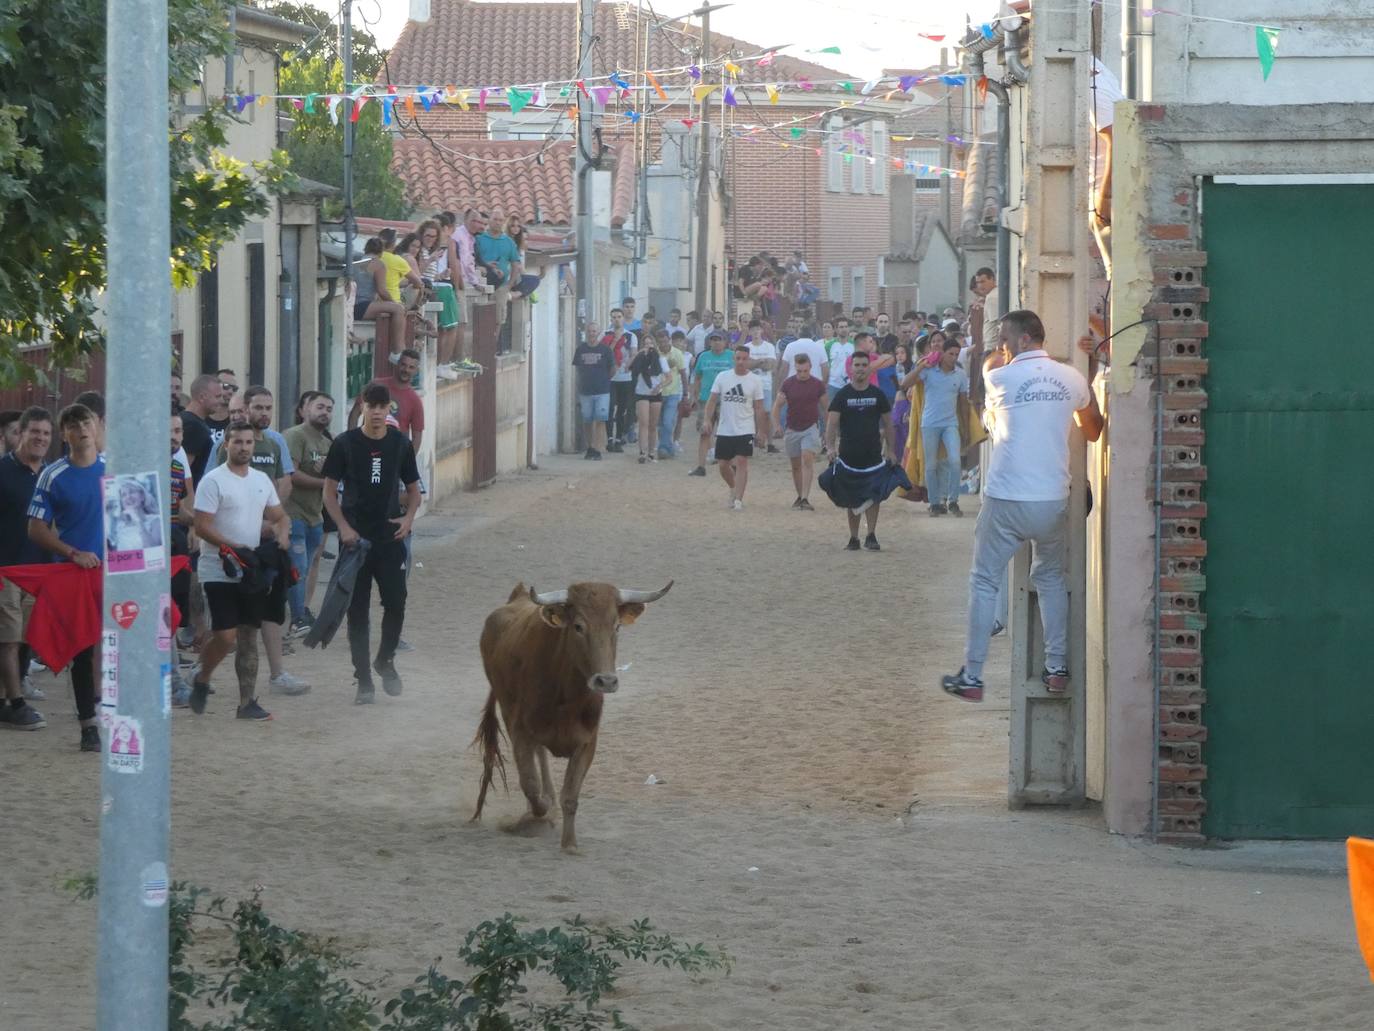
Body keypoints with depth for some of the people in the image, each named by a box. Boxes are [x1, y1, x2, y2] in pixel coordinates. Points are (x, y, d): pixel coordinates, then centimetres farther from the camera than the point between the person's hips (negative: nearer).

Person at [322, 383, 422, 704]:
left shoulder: (400, 444, 4)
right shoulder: (344, 444, -3)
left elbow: (413, 489, 13)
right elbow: (329, 491, 0)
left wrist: (409, 517, -6)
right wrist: (343, 528, -11)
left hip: (390, 537, 2)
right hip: (355, 539, -2)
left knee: (396, 603, -2)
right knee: (357, 610, 1)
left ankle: (385, 660, 25)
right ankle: (364, 681, 8)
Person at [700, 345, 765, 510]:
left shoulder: (754, 381, 0)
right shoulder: (722, 377, 3)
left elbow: (759, 408, 3)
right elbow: (712, 400, 4)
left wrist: (760, 432, 0)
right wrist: (708, 419, -9)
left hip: (745, 430, -3)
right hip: (724, 430, 3)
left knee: (742, 462, -13)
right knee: (723, 465, 8)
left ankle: (738, 499, -12)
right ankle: (734, 490, 34)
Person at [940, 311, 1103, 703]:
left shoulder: (1000, 378, -6)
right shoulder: (1071, 378, 4)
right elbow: (1094, 431, 18)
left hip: (1006, 499, -3)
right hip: (1053, 498, 3)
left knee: (984, 582, 6)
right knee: (1050, 577, 21)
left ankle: (972, 677, 6)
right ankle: (1057, 668, 17)